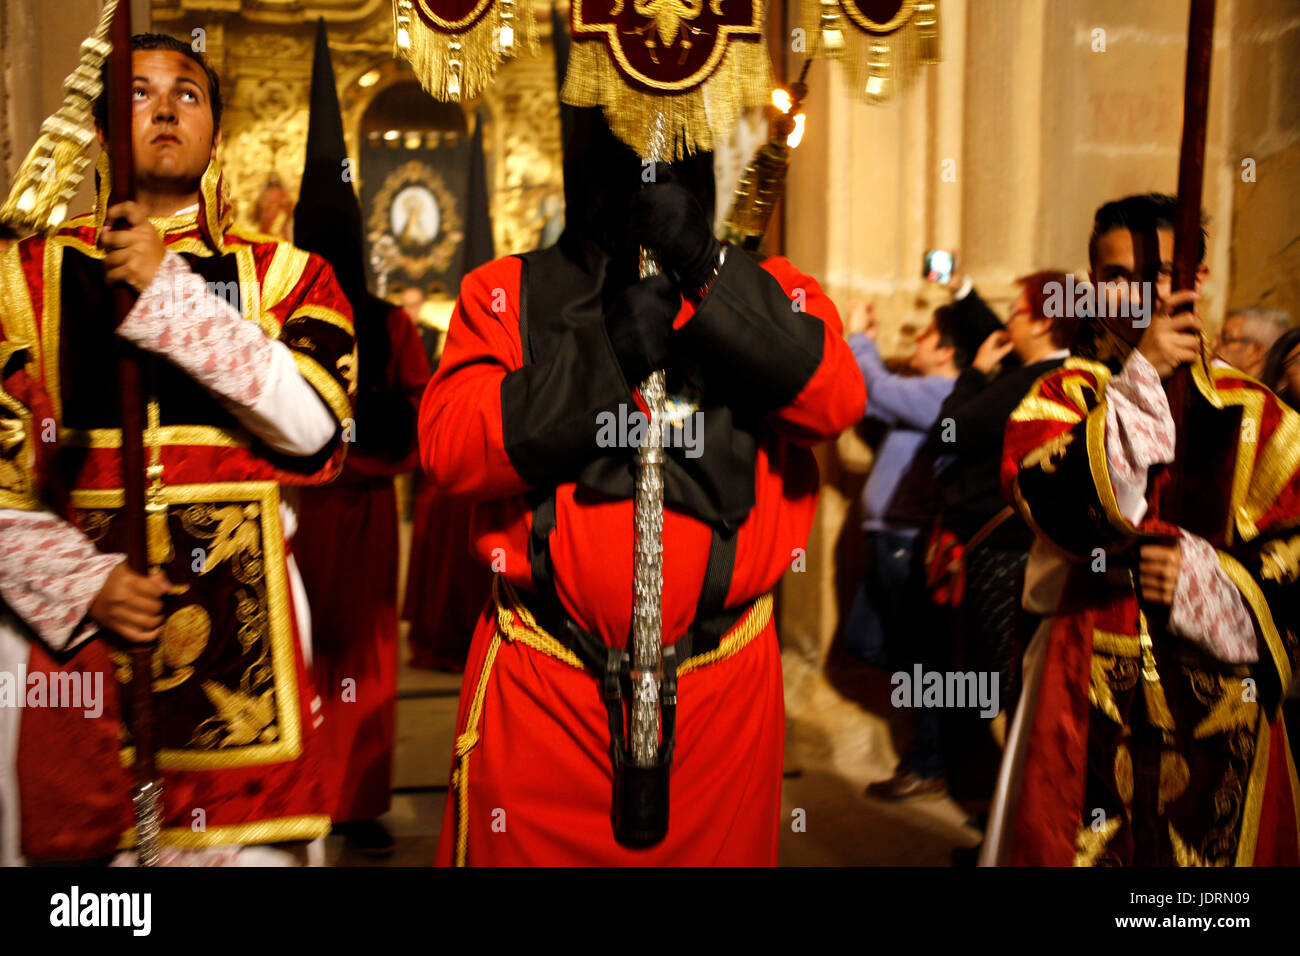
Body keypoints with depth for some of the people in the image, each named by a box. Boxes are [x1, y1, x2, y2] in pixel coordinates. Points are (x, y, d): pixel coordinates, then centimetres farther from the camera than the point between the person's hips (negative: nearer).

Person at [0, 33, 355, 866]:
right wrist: (85, 584, -9)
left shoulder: (285, 274, 7)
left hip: (240, 630, 0)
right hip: (69, 619, 1)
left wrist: (168, 293, -14)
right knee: (70, 835, 6)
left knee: (250, 840, 1)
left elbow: (314, 422, -11)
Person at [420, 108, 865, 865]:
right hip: (542, 688, 0)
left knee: (717, 845, 16)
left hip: (723, 687, 1)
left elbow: (837, 400, -13)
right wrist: (605, 351, -17)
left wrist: (705, 265, -18)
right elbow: (448, 448, -9)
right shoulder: (507, 292, 5)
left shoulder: (767, 293, 7)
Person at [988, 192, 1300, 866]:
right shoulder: (1063, 394, 3)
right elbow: (1044, 497, -16)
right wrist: (1140, 378, -17)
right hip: (1090, 690, -1)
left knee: (1213, 848, 9)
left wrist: (1213, 578, -14)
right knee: (1072, 845, 5)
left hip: (1218, 698, 1)